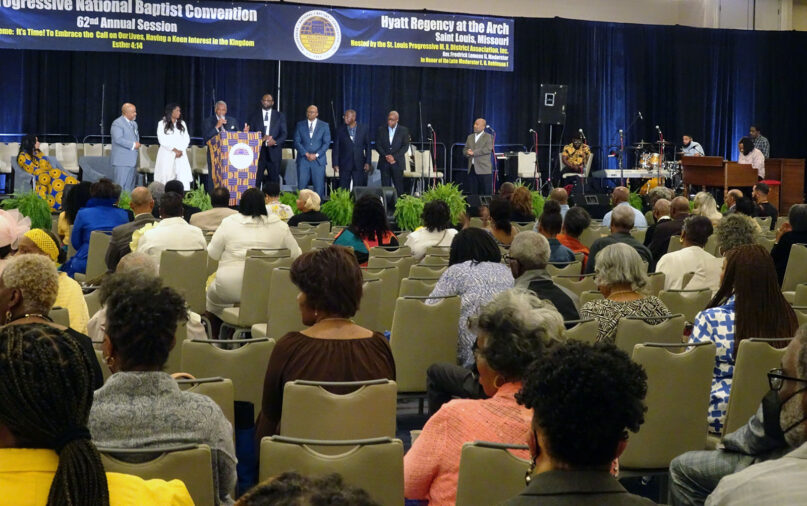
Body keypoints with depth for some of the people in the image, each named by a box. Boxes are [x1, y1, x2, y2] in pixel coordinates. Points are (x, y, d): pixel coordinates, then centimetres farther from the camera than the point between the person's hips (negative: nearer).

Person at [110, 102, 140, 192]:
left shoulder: (134, 123, 18)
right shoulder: (117, 123, -10)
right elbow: (118, 139, -22)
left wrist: (137, 145, 8)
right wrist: (133, 145, -19)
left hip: (132, 161, 9)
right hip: (122, 161, -9)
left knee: (130, 186, 9)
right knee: (121, 185, -8)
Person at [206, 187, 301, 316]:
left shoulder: (228, 223, -5)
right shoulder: (279, 226, -2)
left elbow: (212, 254, 1)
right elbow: (296, 255, 4)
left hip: (231, 289, -2)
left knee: (212, 291, 30)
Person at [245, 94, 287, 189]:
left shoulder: (280, 116, 11)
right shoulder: (254, 116, 10)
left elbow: (284, 133, 5)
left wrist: (275, 141, -14)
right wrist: (260, 139, -13)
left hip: (273, 152, 0)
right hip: (258, 151, 0)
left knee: (274, 179, 1)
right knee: (255, 179, -5)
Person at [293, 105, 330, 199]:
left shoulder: (324, 126, 7)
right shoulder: (300, 125, 10)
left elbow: (326, 143, 1)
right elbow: (297, 142, 3)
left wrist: (316, 155, -10)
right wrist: (306, 154, -10)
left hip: (318, 160, -1)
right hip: (303, 159, 1)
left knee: (319, 186, -2)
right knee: (301, 185, -3)